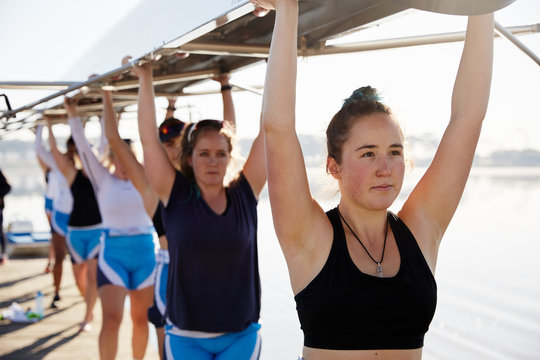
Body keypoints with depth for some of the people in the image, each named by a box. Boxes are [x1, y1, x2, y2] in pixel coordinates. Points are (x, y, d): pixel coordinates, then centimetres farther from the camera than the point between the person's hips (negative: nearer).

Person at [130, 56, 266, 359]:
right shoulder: (176, 196, -3)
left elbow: (268, 132, -2)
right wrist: (145, 79, -4)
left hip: (242, 334, 1)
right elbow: (149, 139, -6)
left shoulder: (245, 194, -2)